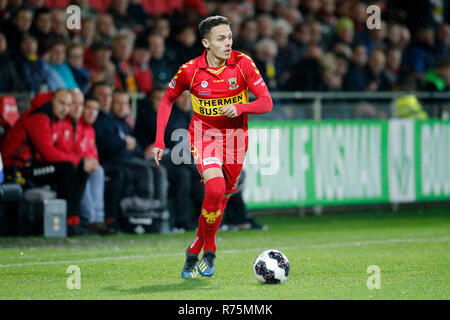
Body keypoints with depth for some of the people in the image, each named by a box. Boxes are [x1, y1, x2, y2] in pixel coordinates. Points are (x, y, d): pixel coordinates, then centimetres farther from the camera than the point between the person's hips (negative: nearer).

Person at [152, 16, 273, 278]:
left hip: (235, 137, 2)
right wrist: (160, 140, -2)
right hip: (204, 135, -2)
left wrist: (240, 108, -30)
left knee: (222, 197, 7)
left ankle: (195, 252, 27)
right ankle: (209, 249, -6)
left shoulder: (243, 64, -11)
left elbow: (267, 103, -11)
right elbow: (167, 100, 5)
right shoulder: (190, 71, -12)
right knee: (215, 188, -25)